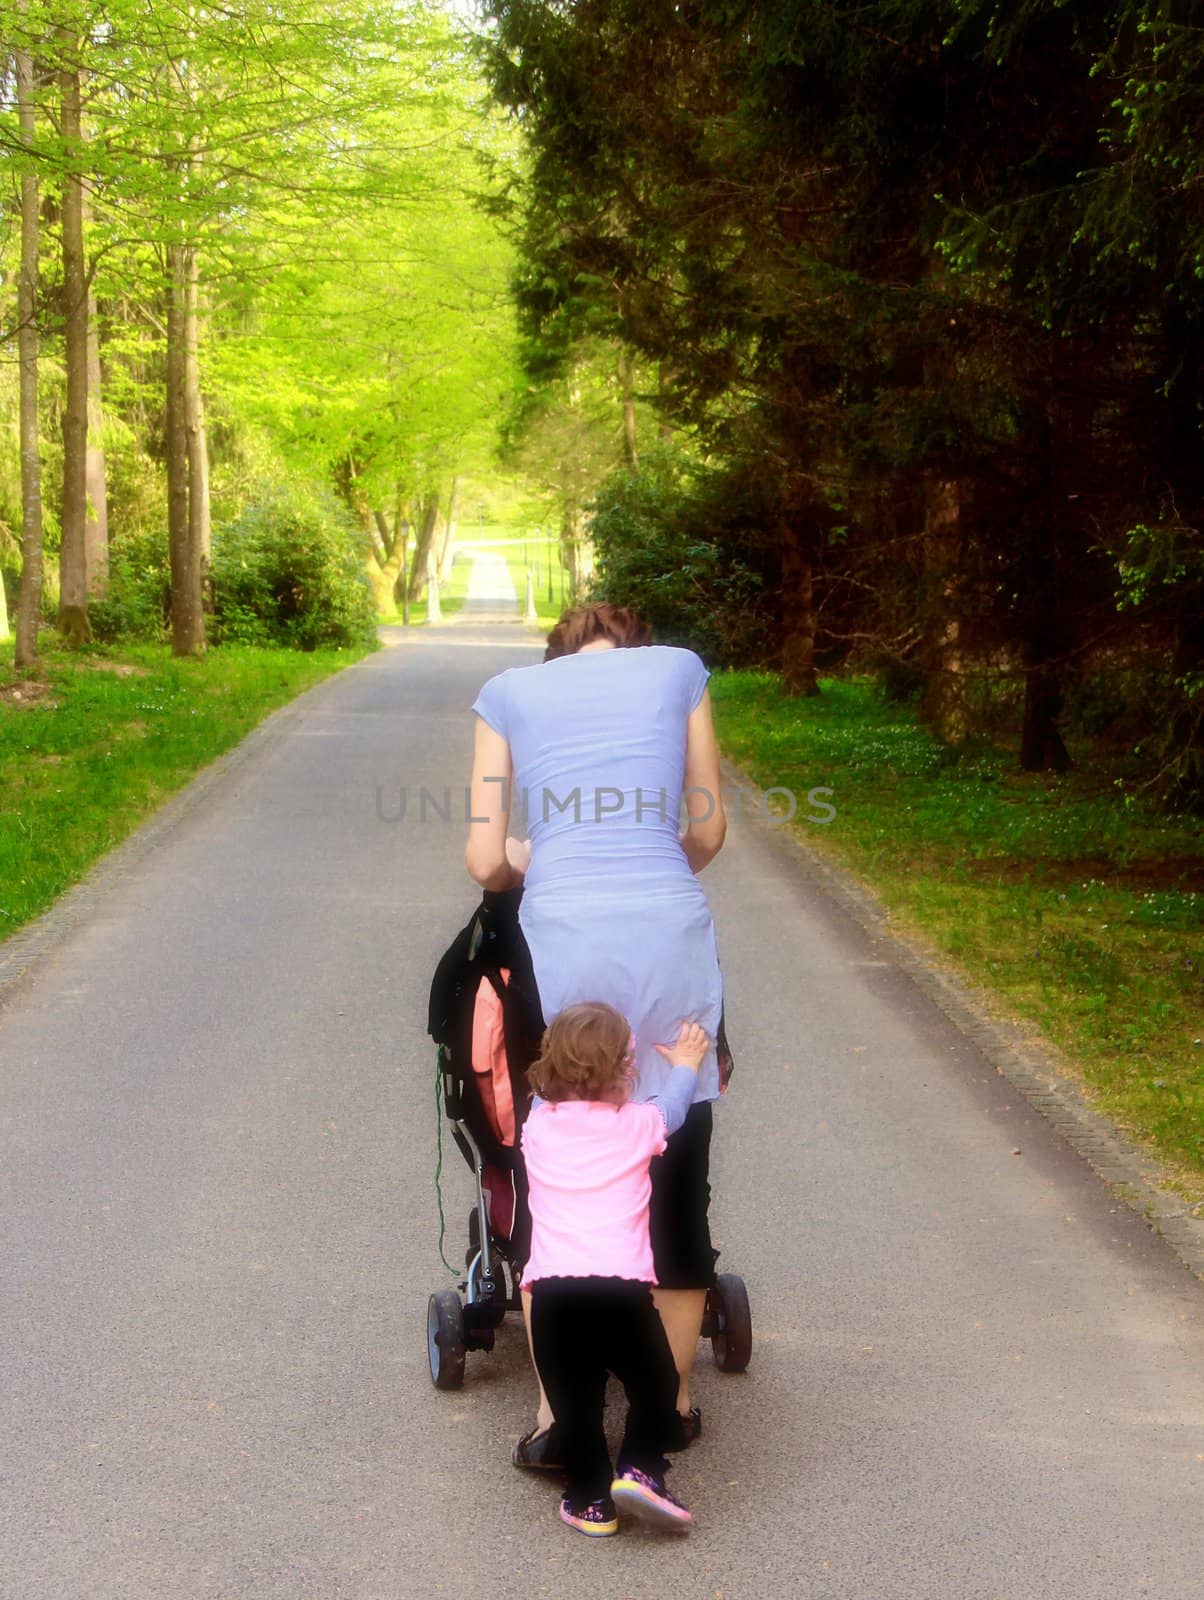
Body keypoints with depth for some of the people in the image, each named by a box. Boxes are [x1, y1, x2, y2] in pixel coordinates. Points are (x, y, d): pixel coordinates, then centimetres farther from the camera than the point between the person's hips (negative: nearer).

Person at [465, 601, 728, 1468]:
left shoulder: (509, 691, 16)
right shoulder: (678, 671, 16)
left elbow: (486, 860, 9)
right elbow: (709, 832, 16)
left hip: (560, 941, 0)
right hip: (670, 934, 0)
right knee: (678, 1175, 12)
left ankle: (556, 1418, 10)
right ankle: (672, 1400, 23)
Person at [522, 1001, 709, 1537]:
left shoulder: (538, 1125, 12)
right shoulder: (637, 1126, 6)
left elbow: (546, 1094, 37)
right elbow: (673, 1107, 28)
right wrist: (685, 1065, 48)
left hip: (552, 1288, 2)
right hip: (622, 1284, -2)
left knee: (574, 1398, 12)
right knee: (654, 1385, 17)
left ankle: (590, 1501, 14)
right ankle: (640, 1469, 2)